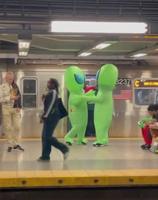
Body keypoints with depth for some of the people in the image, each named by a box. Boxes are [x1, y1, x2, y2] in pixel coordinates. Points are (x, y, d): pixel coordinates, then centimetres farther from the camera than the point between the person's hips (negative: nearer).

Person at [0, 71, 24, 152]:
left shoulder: (15, 86, 7)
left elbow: (19, 97, 10)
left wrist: (19, 107, -1)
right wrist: (10, 97, -19)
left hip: (16, 108, 4)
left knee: (17, 126, 4)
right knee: (8, 127, 2)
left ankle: (16, 144, 15)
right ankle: (10, 144, 12)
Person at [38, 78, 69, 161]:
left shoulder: (53, 92, -12)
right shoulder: (50, 92, 16)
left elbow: (51, 105, -18)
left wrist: (45, 115, -18)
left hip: (52, 117, -10)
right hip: (49, 117, 10)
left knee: (48, 137, -9)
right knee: (45, 137, 7)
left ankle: (64, 148, 1)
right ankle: (45, 156, 10)